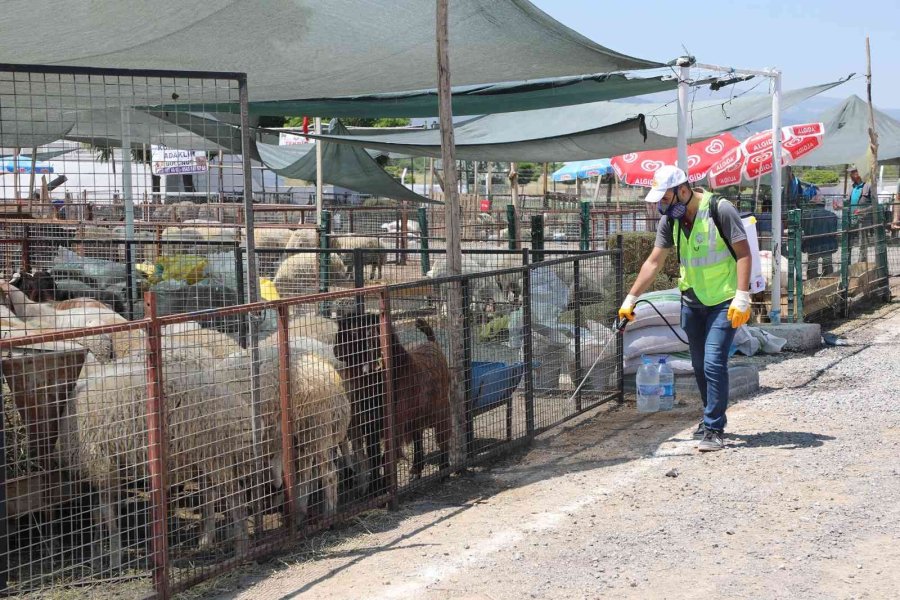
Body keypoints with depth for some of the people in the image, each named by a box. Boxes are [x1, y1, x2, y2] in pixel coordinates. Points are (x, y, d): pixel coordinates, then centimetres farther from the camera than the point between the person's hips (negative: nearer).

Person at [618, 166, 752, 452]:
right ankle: (712, 418, 28)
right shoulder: (670, 220, 2)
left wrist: (742, 297, -22)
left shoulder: (721, 209, -17)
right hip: (691, 300, 6)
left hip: (724, 300, -6)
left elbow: (743, 253, -16)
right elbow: (654, 261, 7)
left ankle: (714, 430, -8)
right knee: (699, 365, 12)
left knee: (714, 363, -14)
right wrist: (630, 299, 5)